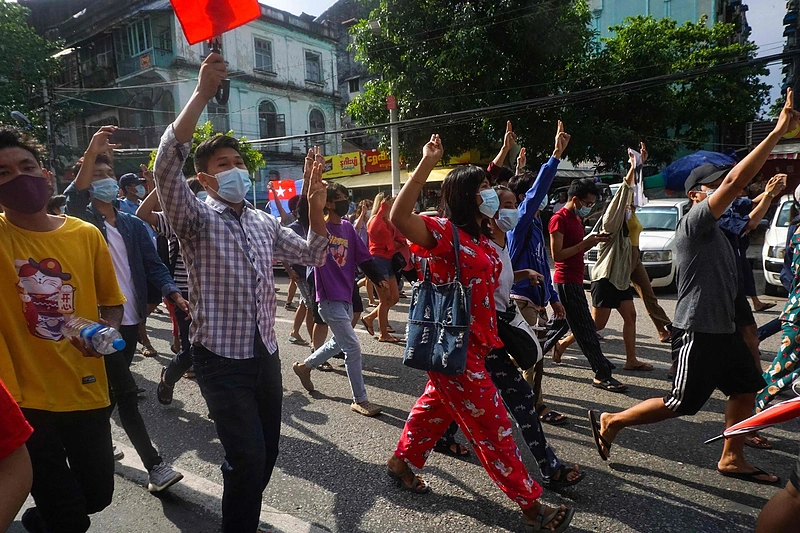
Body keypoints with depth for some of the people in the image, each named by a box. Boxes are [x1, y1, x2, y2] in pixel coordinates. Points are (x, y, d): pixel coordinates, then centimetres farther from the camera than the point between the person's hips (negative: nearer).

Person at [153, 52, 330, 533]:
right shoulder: (196, 220, -8)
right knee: (247, 457, -8)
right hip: (222, 358, -5)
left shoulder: (265, 223, 10)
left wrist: (317, 208, -6)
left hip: (265, 352, 6)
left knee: (267, 452, 15)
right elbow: (166, 167, -25)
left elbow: (312, 256, 12)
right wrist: (203, 93, -30)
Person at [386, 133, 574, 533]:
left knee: (437, 406, 22)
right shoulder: (444, 231, -17)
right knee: (491, 424, 1)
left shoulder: (480, 237, 12)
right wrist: (426, 164, -36)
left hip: (474, 341, 10)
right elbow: (399, 218, -34)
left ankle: (402, 462, 42)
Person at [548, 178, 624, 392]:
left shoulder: (577, 218, 16)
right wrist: (585, 243, -19)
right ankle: (602, 375, -1)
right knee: (586, 329, -6)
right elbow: (557, 255, -19)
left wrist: (594, 240, 5)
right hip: (567, 282, -10)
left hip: (573, 281, 10)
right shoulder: (559, 219, -14)